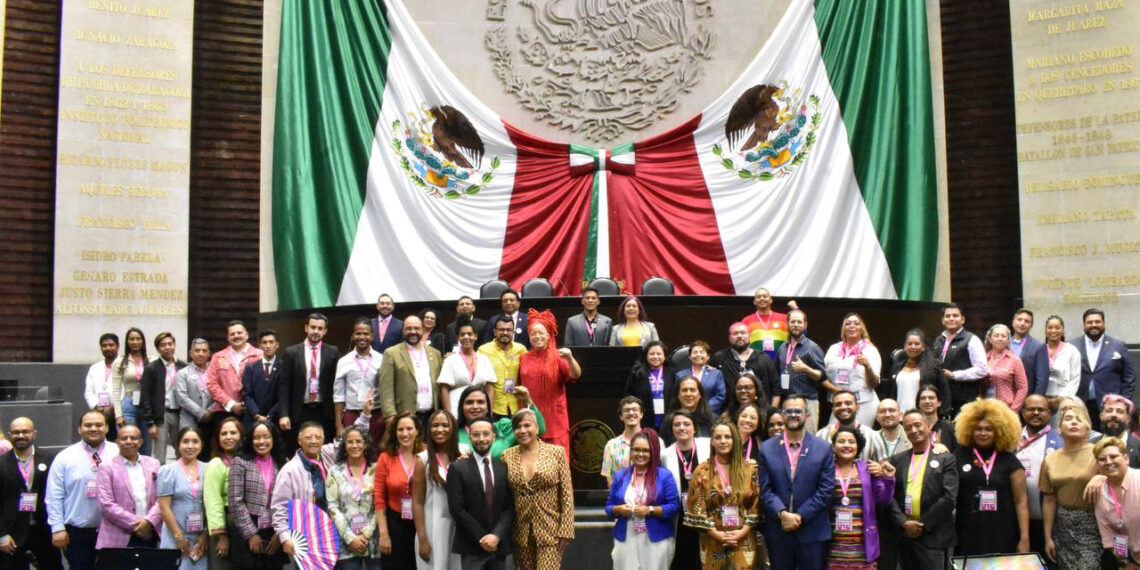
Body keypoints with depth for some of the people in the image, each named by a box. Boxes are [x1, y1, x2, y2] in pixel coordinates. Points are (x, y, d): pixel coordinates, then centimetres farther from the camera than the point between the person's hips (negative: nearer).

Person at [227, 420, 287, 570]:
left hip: (274, 537, 3)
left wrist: (280, 533, -3)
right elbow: (235, 502, -5)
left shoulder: (282, 465, 10)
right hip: (247, 536, -3)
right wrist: (251, 534, -9)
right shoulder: (240, 463, 2)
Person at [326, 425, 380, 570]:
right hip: (346, 543, 0)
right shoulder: (335, 472, 7)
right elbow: (333, 508, 0)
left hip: (373, 540, 0)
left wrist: (366, 534, -9)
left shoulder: (376, 470, 5)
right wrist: (350, 538, -8)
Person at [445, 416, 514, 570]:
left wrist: (496, 535, -11)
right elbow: (457, 509, -7)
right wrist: (481, 538, -10)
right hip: (471, 548, -3)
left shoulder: (503, 468, 8)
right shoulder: (458, 468, -2)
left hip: (499, 545, 3)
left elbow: (510, 507, 4)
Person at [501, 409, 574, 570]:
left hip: (550, 531, -3)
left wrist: (565, 531, -7)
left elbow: (567, 496, -3)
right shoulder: (508, 456, 5)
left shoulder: (557, 452, -2)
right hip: (521, 531, 3)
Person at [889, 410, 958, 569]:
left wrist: (923, 525, -10)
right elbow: (891, 495, 6)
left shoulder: (946, 459, 1)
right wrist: (903, 523, -10)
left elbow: (949, 497, -7)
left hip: (934, 537, -4)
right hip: (905, 535, 4)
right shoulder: (897, 460, 13)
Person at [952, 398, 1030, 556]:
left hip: (1002, 536, 0)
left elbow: (1021, 501, 3)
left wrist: (1024, 538, -3)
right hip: (968, 535, 0)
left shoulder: (1009, 460, 5)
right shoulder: (960, 456, 6)